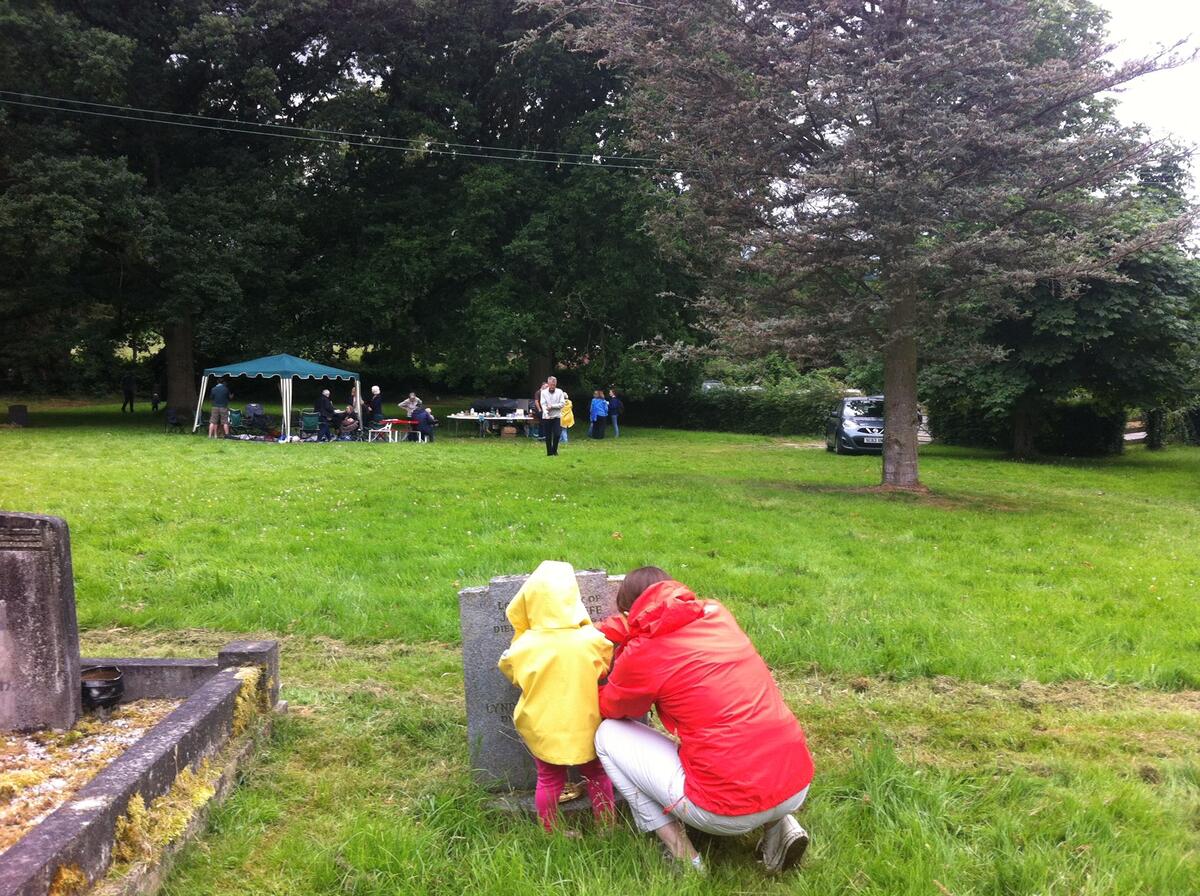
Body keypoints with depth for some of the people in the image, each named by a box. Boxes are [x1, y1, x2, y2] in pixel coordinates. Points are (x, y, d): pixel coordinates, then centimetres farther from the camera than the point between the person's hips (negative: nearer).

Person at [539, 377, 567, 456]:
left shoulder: (560, 392, 1)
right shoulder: (544, 392, -1)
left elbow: (562, 404, -5)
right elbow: (543, 404, -9)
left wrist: (552, 406, -15)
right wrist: (546, 413, -25)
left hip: (557, 416, 0)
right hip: (546, 417, 0)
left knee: (557, 434, -7)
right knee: (548, 436, 4)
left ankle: (554, 450, 12)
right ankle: (549, 452, 14)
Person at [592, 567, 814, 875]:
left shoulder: (641, 655, -7)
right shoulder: (717, 613, 8)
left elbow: (610, 710, 14)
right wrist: (604, 630, 19)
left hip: (732, 810, -6)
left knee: (608, 735, 11)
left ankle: (682, 857, 10)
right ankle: (780, 825, 17)